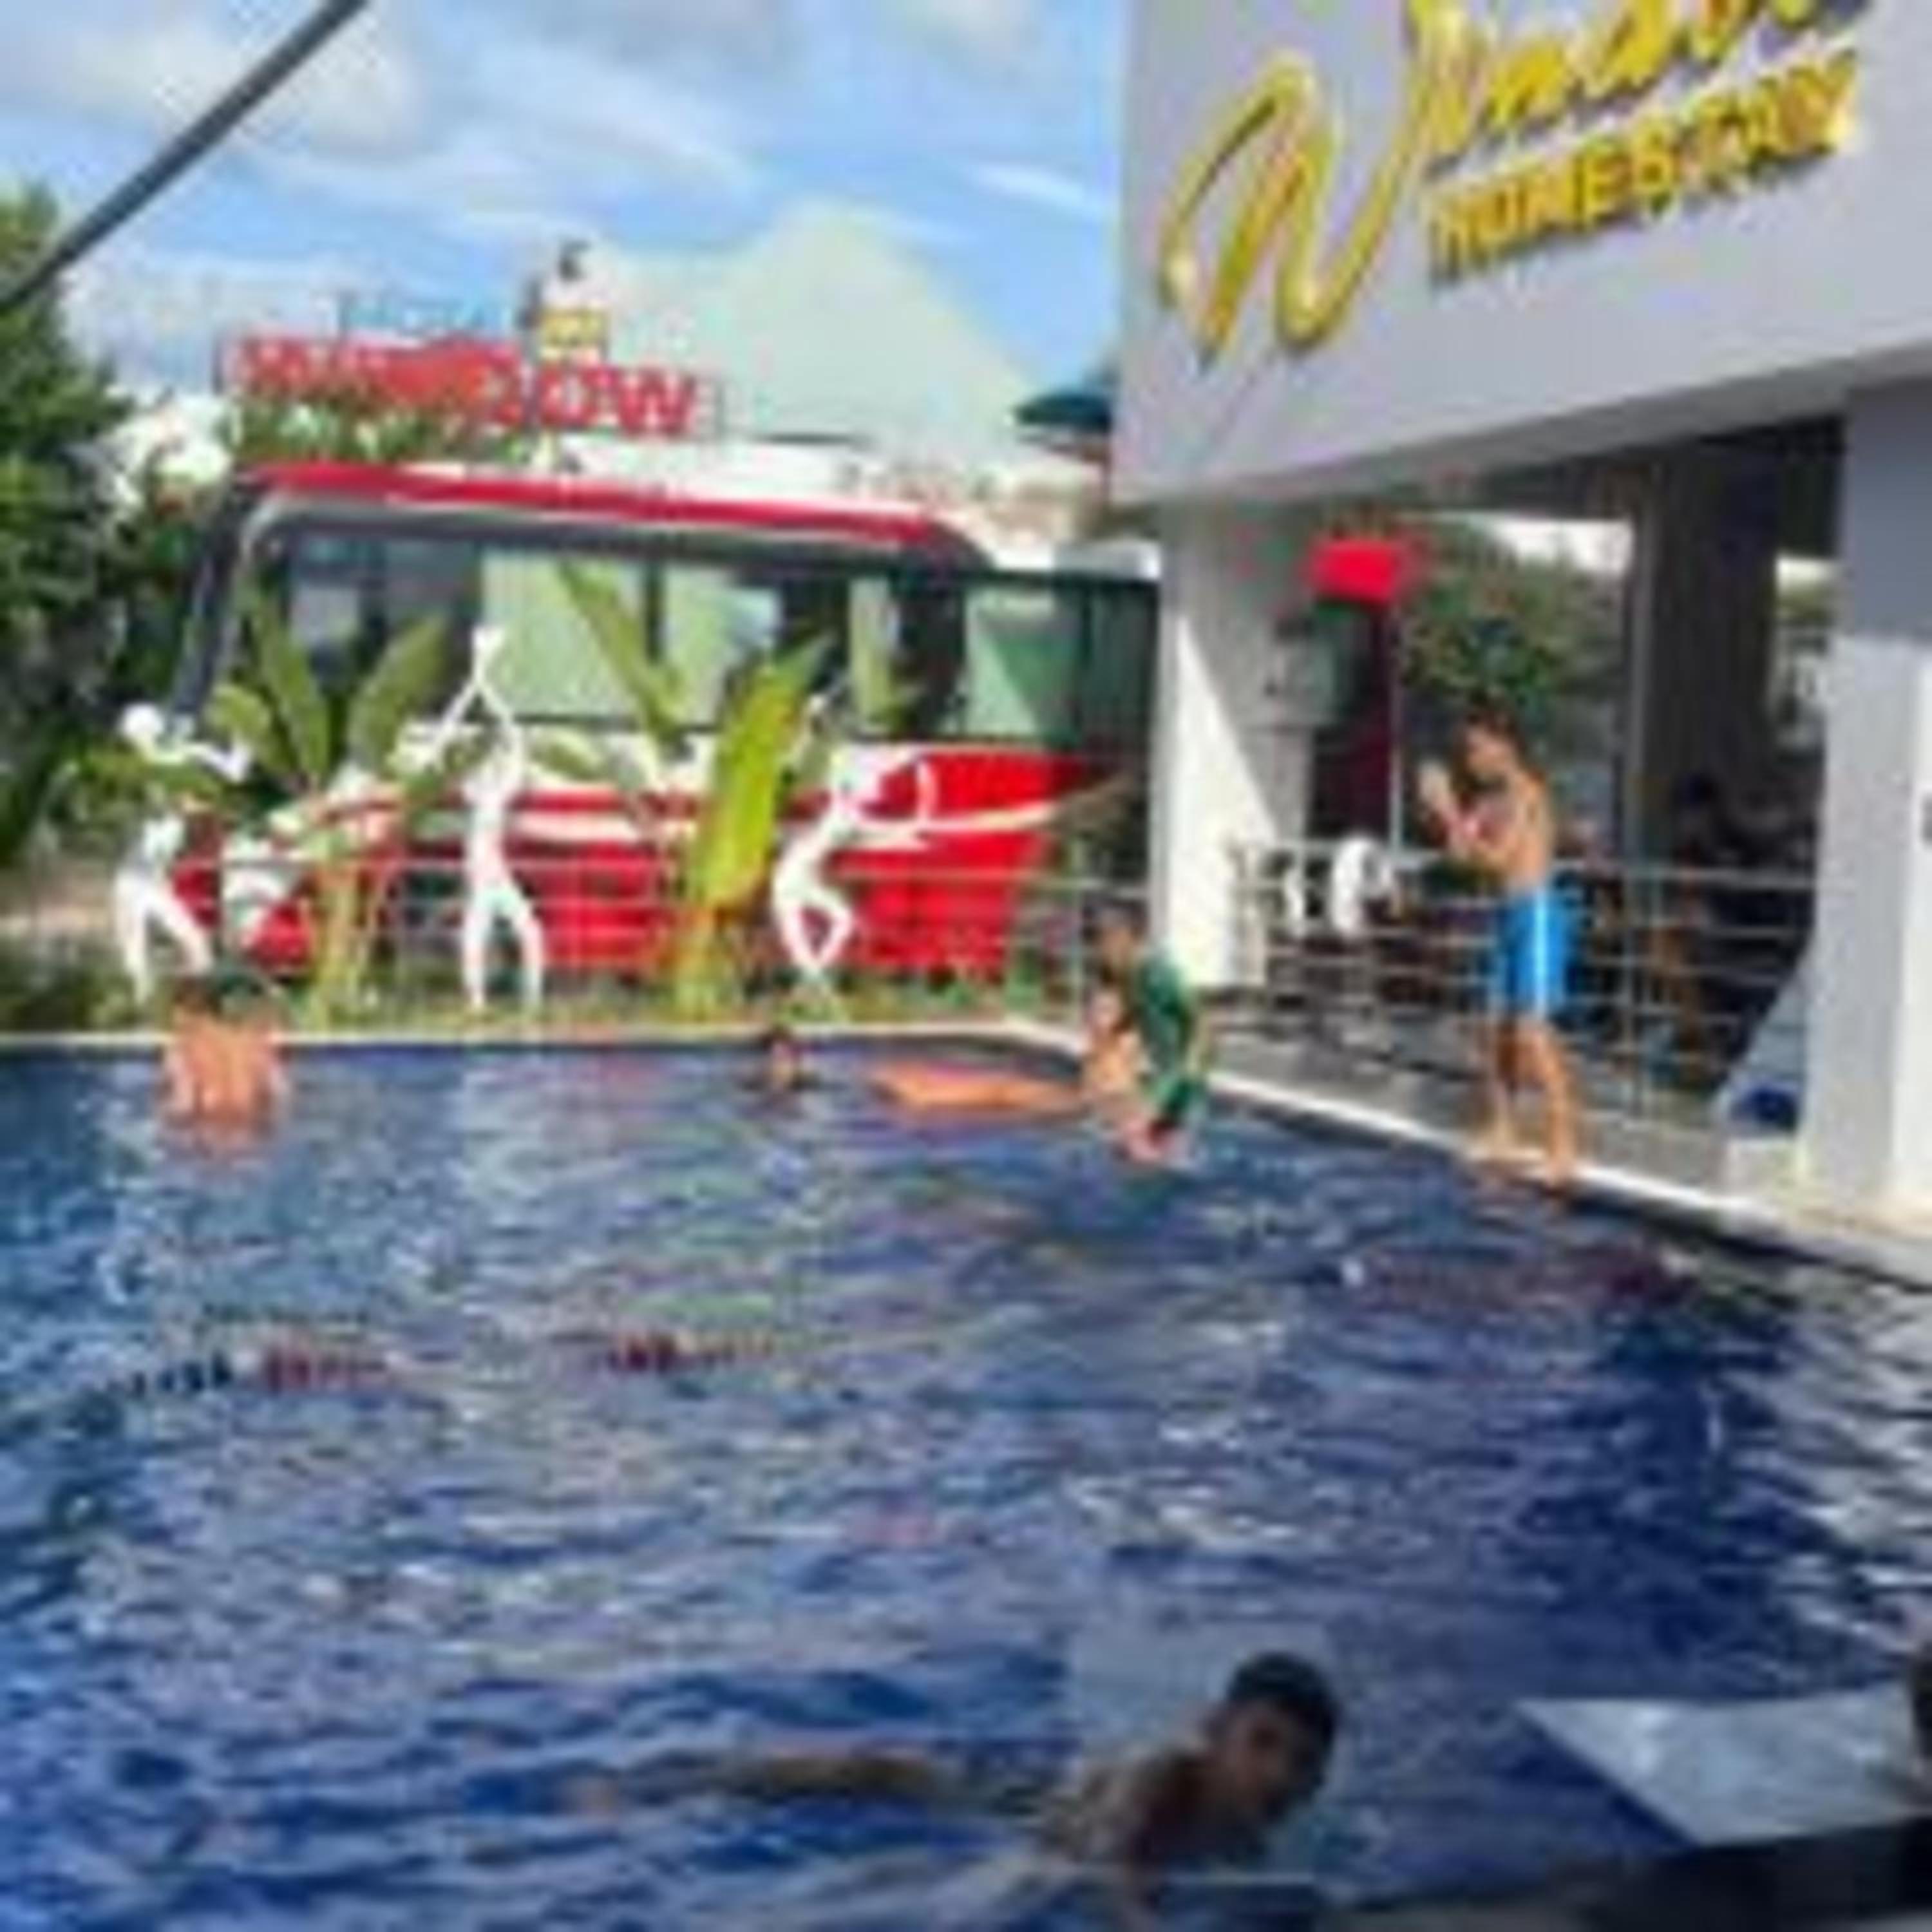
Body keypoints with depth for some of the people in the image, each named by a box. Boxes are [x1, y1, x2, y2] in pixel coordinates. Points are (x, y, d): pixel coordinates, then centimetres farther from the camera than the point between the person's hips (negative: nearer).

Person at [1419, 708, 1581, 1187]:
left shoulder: (1525, 793, -11)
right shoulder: (1491, 800, 14)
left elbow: (1497, 858, -18)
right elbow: (1462, 851, 11)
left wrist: (1451, 812, -15)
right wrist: (1441, 809, 0)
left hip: (1537, 914, -9)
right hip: (1509, 916, 9)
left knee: (1534, 1032, -14)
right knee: (1498, 1030, 12)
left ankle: (1563, 1148, -14)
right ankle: (1501, 1135, 22)